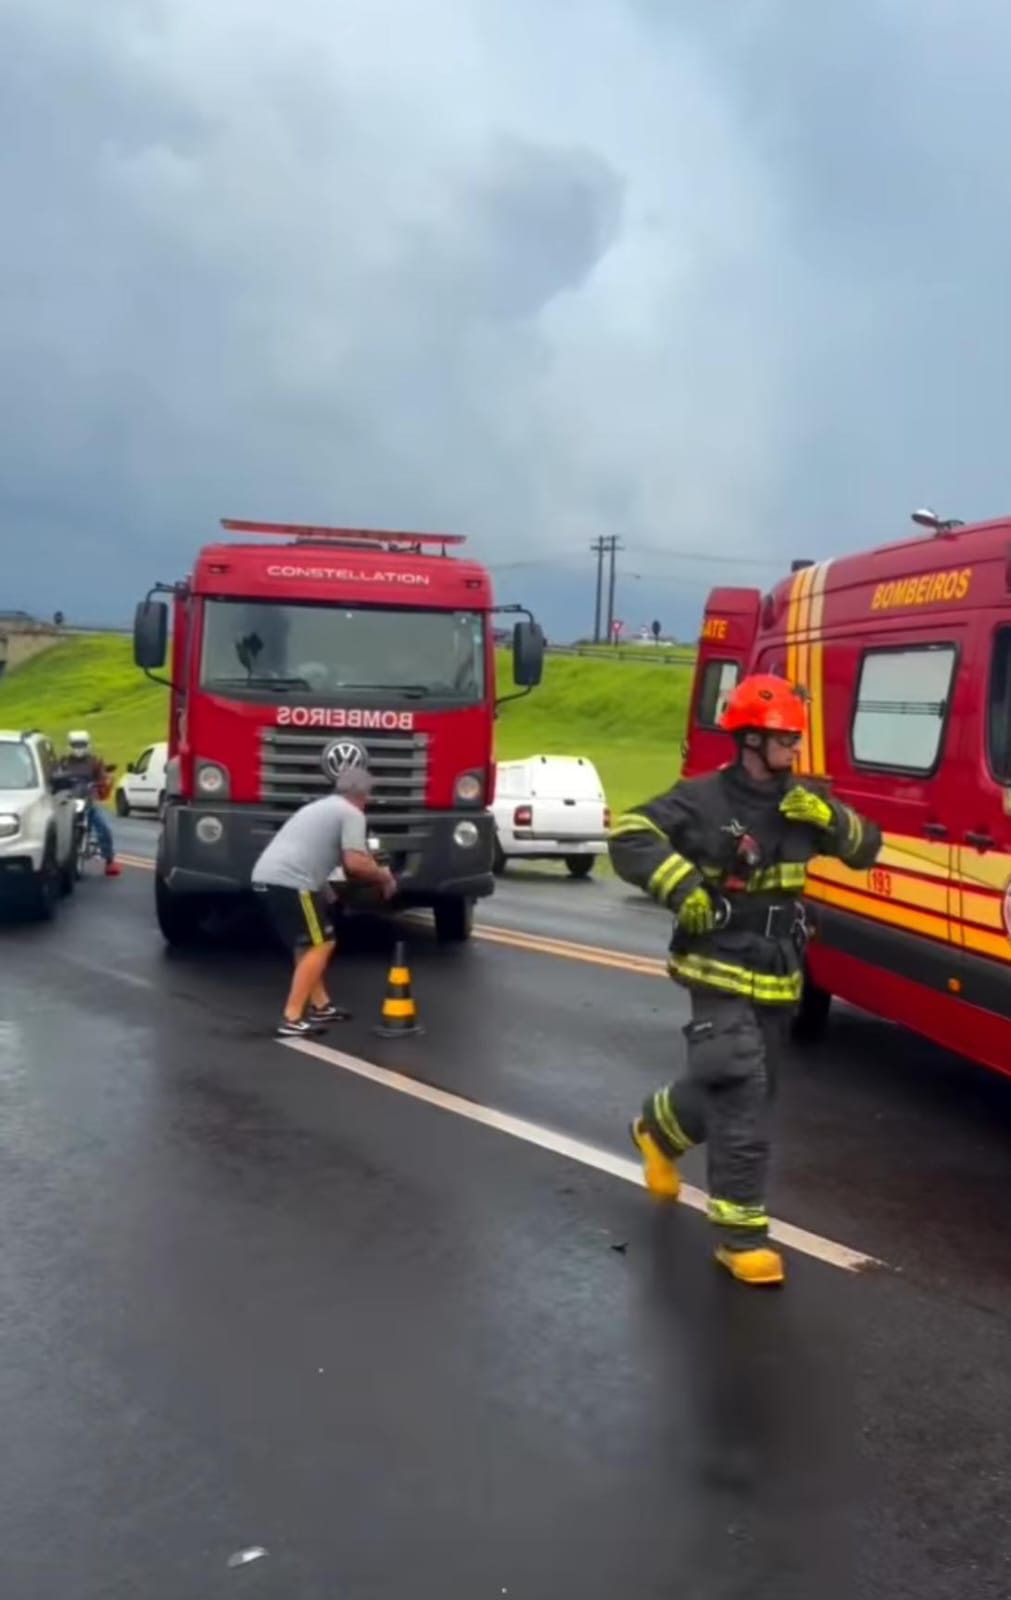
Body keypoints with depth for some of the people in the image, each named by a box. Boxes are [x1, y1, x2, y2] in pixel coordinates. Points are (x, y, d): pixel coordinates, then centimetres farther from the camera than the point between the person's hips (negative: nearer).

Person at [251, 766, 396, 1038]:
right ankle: (292, 1020, -7)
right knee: (320, 945, -3)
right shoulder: (352, 813, 1)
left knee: (309, 944, 22)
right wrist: (383, 877, 6)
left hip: (266, 877, 9)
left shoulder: (321, 806, 29)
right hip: (289, 881, -9)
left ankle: (320, 1006, 29)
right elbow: (355, 863, -10)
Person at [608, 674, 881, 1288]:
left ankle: (658, 1127, 48)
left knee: (745, 1091, 19)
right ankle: (742, 1233, -3)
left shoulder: (800, 800, 5)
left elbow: (866, 849, 7)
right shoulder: (704, 798, -13)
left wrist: (828, 816, -13)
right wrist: (682, 886, -29)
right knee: (741, 1100, -12)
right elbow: (629, 836, -18)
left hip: (779, 978, 7)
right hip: (723, 976, -7)